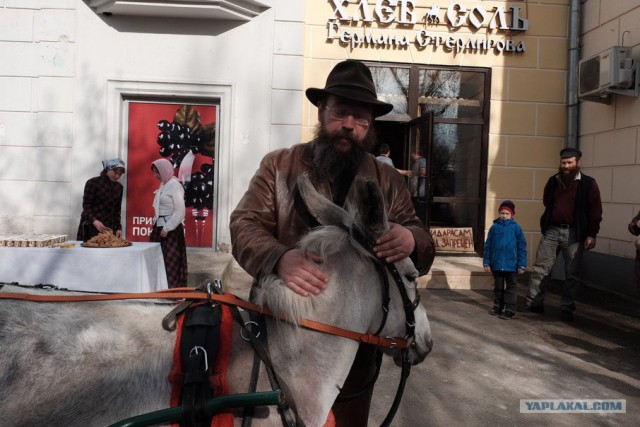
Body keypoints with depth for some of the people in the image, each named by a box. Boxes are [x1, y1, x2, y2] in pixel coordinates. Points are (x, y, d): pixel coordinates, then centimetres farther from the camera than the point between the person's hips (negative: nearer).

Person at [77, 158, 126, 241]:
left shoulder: (119, 187, 13)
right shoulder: (93, 182, -3)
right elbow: (86, 205, -8)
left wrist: (118, 228, 6)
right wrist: (94, 220, -23)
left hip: (109, 228, 4)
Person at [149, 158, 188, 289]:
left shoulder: (175, 185, -11)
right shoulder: (163, 185, 13)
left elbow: (180, 212, -16)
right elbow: (159, 209, 15)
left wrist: (167, 229, -15)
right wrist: (156, 226, 8)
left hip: (171, 229, -8)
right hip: (159, 227, 8)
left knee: (170, 262, -2)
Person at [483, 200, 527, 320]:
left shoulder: (516, 227, -3)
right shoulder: (494, 227, 1)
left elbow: (522, 246, -2)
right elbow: (488, 246, 4)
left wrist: (522, 264, -5)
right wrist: (486, 262, 1)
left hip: (511, 264, -2)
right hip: (496, 264, 2)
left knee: (511, 286, 4)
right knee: (498, 285, 16)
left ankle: (510, 309, 9)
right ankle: (498, 306, 29)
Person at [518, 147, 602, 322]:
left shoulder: (588, 184, -2)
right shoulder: (553, 181, 9)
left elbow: (595, 211, -4)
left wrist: (592, 235, -10)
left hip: (574, 234, -3)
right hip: (551, 230, 3)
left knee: (572, 273, 4)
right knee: (539, 268, 1)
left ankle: (567, 308, 13)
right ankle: (534, 302, 9)